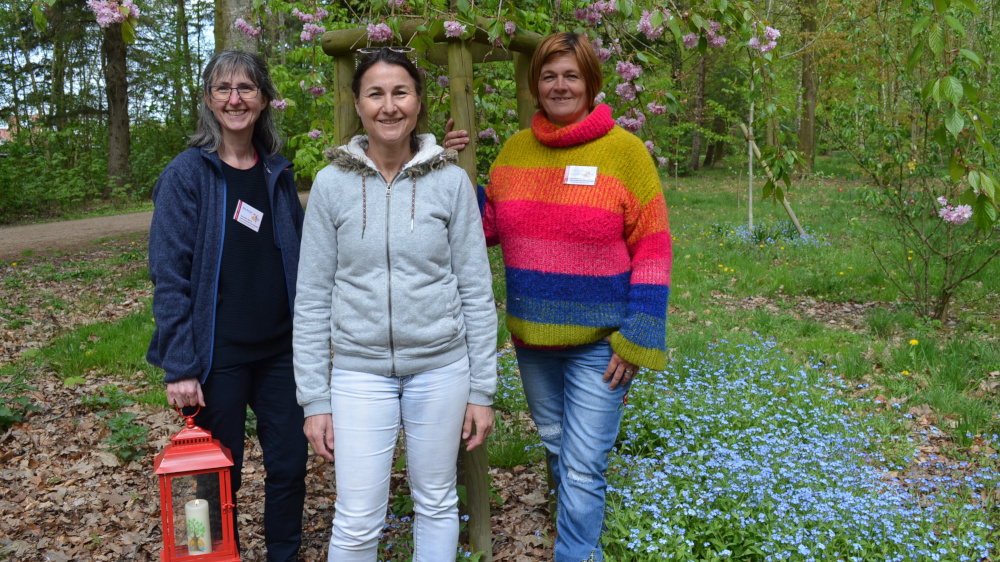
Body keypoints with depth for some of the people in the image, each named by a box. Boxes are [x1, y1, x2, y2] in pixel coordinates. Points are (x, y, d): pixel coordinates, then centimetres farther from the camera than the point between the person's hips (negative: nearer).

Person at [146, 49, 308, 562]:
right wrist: (180, 366, -15)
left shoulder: (278, 173, 7)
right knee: (220, 477, 9)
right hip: (218, 355, -4)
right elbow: (169, 275, -10)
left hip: (280, 349, 4)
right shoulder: (187, 174, -7)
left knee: (289, 465, 10)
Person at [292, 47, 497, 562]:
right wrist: (314, 399, -1)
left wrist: (482, 390, -1)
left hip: (441, 365, 1)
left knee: (437, 503, 15)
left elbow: (476, 290, 0)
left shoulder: (451, 181, -3)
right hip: (360, 369, 0)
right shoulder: (332, 183, -2)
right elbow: (312, 297, 0)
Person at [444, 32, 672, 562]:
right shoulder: (516, 149, 4)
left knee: (582, 469, -2)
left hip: (598, 343, -5)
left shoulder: (624, 151, -9)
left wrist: (636, 342, -14)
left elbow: (651, 252, -10)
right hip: (531, 338, 5)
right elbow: (488, 226, 11)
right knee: (556, 446, 21)